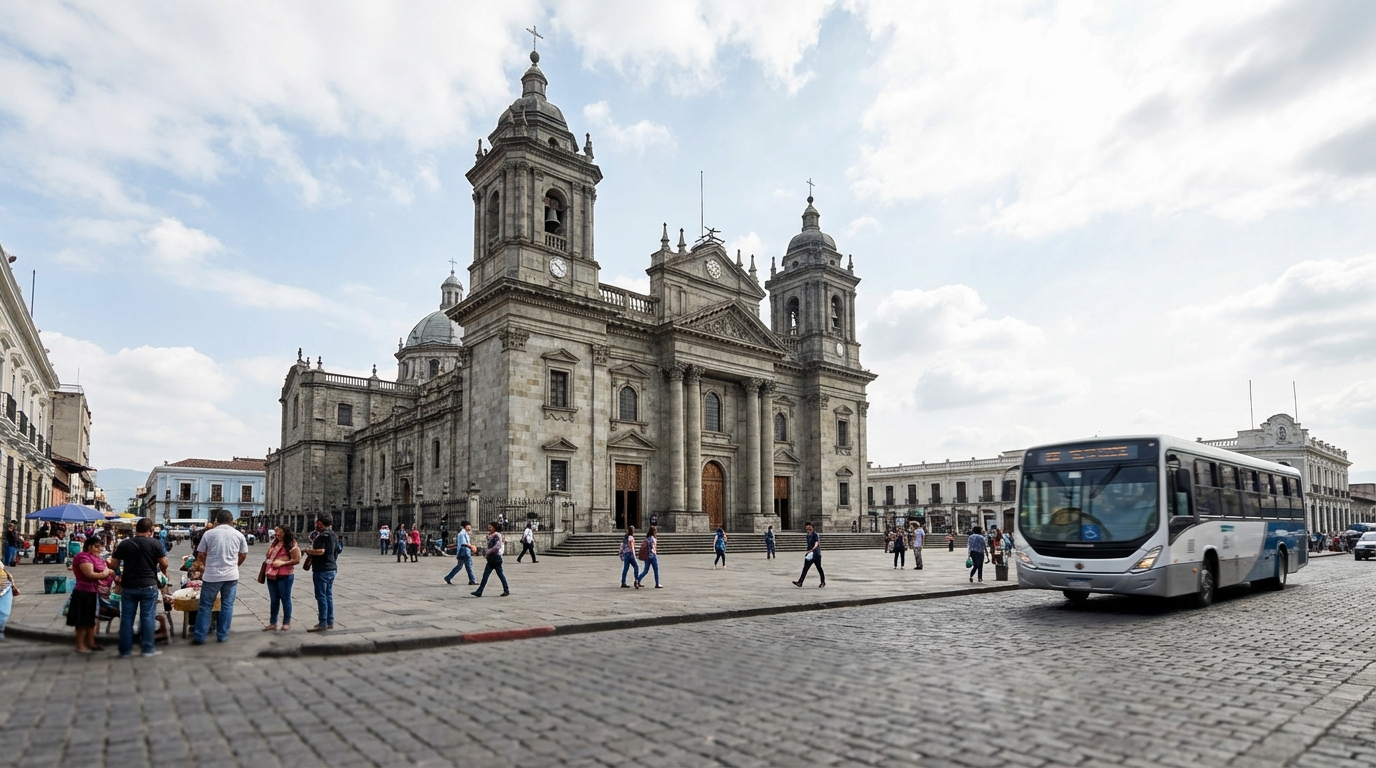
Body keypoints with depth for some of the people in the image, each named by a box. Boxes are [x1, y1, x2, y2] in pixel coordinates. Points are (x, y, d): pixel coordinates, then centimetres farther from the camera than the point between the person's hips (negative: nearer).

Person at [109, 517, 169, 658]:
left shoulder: (124, 544, 1)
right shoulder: (156, 543, -7)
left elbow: (113, 565, 5)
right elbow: (164, 564, -4)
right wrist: (164, 572, 18)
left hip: (128, 586, 2)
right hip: (149, 586, -2)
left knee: (126, 618, 10)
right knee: (148, 617, 4)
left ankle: (125, 650, 15)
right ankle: (148, 649, 8)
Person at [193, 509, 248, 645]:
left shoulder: (209, 533, -4)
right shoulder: (238, 535, 1)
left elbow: (200, 555, 2)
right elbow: (243, 555, 10)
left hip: (212, 575, -1)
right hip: (231, 575, 1)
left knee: (205, 606, 8)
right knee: (227, 605, 9)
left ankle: (199, 636, 10)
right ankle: (222, 635, 12)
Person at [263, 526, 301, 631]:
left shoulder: (291, 544, -9)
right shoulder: (274, 543, 14)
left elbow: (297, 559, -14)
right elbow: (268, 556, 27)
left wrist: (282, 562, -20)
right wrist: (266, 560, 6)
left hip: (285, 576, -7)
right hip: (271, 575, 7)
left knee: (285, 599, 3)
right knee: (273, 600, 12)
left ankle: (287, 623, 12)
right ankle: (272, 623, 20)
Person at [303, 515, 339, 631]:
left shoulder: (323, 535, -17)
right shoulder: (332, 534, 15)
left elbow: (320, 551, -29)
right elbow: (336, 551, 23)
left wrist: (308, 551, -14)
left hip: (322, 569, -10)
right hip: (332, 568, 10)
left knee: (321, 596, -5)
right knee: (328, 595, 14)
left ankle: (322, 623, -2)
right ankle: (330, 622, 18)